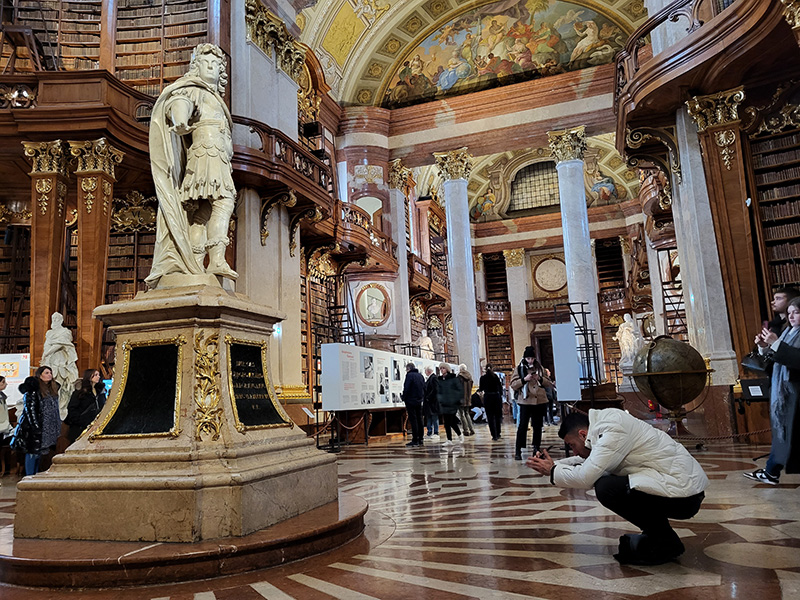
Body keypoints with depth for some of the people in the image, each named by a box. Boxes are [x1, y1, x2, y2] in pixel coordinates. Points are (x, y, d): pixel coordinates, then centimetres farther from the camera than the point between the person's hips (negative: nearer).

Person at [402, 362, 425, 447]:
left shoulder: (409, 375, -12)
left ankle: (415, 440, -7)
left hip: (411, 401, -7)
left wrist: (404, 398, -4)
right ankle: (420, 439, 14)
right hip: (419, 401, 7)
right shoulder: (420, 375, 12)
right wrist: (422, 397, 15)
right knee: (419, 419, 11)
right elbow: (424, 388, 14)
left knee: (413, 420, -6)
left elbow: (406, 388, -15)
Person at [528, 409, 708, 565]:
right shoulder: (607, 424, 9)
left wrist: (552, 472, -8)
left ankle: (665, 543, -3)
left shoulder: (613, 431, -20)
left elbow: (585, 478, -25)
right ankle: (656, 533, 17)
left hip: (684, 494, -10)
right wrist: (554, 463, 11)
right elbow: (586, 460, 23)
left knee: (607, 488, -20)